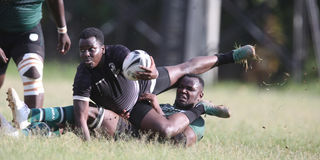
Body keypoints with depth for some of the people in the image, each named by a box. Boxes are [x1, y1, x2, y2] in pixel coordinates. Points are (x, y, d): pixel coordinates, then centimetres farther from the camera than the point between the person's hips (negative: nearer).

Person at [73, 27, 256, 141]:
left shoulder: (117, 52, -32)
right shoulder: (83, 79, -35)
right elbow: (81, 119, -35)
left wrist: (152, 72, -70)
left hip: (144, 84, 2)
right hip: (132, 107, -2)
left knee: (185, 69, 17)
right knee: (166, 130, -24)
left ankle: (229, 57, 44)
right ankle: (200, 109, 5)